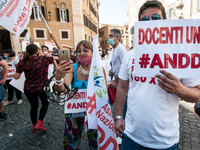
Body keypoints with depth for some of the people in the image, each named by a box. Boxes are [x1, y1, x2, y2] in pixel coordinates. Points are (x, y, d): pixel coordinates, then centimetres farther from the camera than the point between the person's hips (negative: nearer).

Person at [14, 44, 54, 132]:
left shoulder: (23, 63, -6)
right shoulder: (44, 59, -14)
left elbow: (16, 77, -2)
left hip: (28, 89, 3)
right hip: (42, 88, -3)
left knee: (34, 106, 22)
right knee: (45, 103, 24)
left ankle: (34, 126, 39)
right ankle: (39, 123, 14)